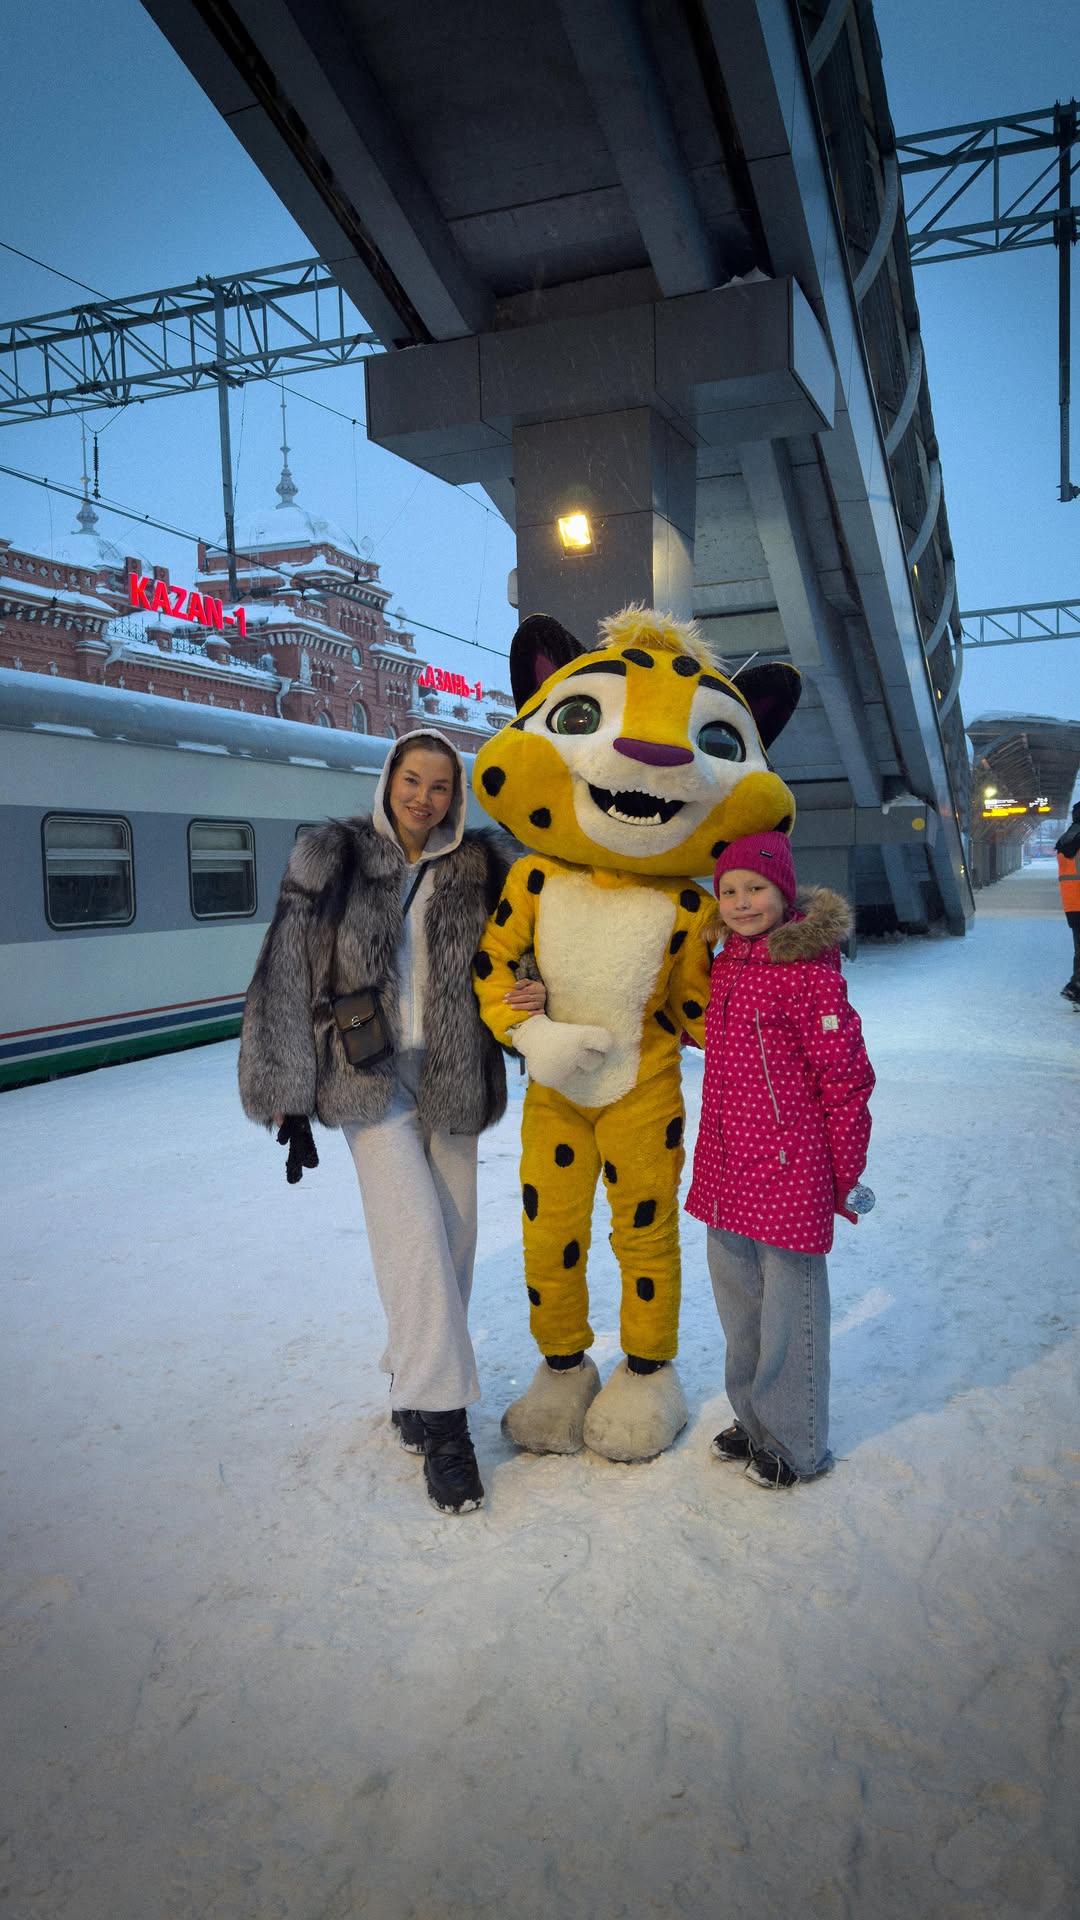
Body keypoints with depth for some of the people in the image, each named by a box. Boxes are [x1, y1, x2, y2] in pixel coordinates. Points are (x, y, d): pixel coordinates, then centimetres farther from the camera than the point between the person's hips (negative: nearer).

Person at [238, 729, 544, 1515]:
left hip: (453, 1080, 3)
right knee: (415, 1232, -14)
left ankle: (416, 1379, 29)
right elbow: (289, 978, -4)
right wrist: (290, 1095, -6)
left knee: (453, 1236, 7)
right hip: (370, 1079, -3)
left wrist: (534, 993, -9)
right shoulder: (333, 858, -4)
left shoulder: (481, 867, 3)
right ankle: (442, 1419, -3)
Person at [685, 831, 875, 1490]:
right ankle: (755, 1420, 39)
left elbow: (845, 1076, -13)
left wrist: (845, 1173, -10)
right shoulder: (726, 962, 8)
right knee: (737, 1294, 20)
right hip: (726, 1166, 8)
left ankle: (798, 1444, 25)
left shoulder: (808, 968, -15)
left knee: (790, 1303, 5)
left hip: (789, 1166, -8)